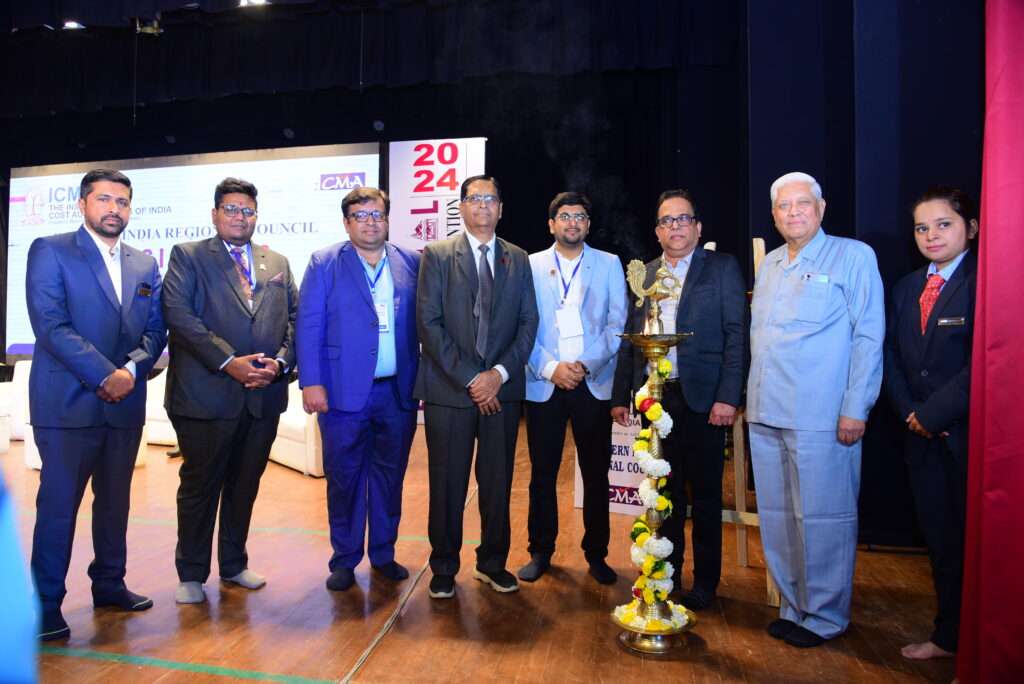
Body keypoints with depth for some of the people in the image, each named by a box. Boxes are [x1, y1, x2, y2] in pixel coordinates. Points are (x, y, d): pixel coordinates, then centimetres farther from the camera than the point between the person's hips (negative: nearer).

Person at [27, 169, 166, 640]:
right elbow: (50, 325, -12)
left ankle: (109, 584, 29)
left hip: (125, 403, 5)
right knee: (58, 504, 2)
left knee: (115, 500, 14)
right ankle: (46, 603, 16)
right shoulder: (50, 251, -2)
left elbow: (155, 330, 8)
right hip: (68, 402, -5)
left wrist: (132, 370, -10)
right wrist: (105, 375, -17)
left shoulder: (144, 265, 12)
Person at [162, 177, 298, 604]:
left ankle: (234, 565, 30)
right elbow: (178, 314, -9)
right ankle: (191, 574, 22)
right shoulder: (187, 256, 3)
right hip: (206, 393, -4)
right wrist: (228, 361, -16)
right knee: (200, 484, 6)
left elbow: (294, 317, 11)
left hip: (264, 394, 4)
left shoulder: (277, 263, 16)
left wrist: (280, 361, -7)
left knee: (245, 484, 14)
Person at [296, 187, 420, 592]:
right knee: (344, 477, 8)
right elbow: (308, 326, -4)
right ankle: (344, 560, 24)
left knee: (390, 475, 12)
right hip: (344, 391, -2)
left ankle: (383, 554, 29)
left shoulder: (411, 263, 7)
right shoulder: (325, 264, 1)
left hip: (398, 391, 2)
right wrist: (311, 383, -11)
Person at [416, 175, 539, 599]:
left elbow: (528, 323, 6)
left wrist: (499, 373, -8)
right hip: (449, 388, -2)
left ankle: (493, 563, 28)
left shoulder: (518, 260, 11)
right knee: (447, 483, 5)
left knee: (498, 482, 10)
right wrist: (469, 378, -11)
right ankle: (444, 568, 22)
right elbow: (428, 323, -6)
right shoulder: (437, 255, 2)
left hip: (502, 388, 3)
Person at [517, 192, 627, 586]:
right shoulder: (531, 265, 7)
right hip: (544, 384, 0)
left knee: (596, 474, 7)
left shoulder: (609, 264, 9)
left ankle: (596, 554, 22)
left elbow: (618, 324, 2)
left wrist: (587, 364, -10)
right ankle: (540, 552, 21)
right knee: (542, 473, 6)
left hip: (595, 384, 1)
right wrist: (551, 368, -11)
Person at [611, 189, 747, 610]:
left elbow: (737, 335, -6)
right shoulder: (644, 275, 12)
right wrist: (621, 395, 8)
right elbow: (629, 340, 12)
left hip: (703, 398, -3)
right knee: (666, 492, 13)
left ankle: (705, 582, 22)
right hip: (655, 397, 4)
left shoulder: (722, 268, 1)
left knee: (705, 493, 8)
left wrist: (728, 396, -14)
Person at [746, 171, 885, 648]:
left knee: (822, 519, 2)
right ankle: (794, 607, 27)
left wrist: (855, 409, -12)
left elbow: (868, 337, -7)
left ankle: (824, 616, 20)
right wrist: (751, 398, 14)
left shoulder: (853, 256, -2)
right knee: (777, 517, 12)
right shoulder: (769, 265, 16)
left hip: (821, 418, -6)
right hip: (766, 414, 6)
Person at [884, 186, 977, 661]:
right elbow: (893, 358, 10)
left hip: (971, 433, -6)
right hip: (923, 434, 6)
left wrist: (933, 412, -15)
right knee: (938, 538, 14)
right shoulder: (906, 288, 11)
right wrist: (909, 411, -3)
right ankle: (948, 636, 29)